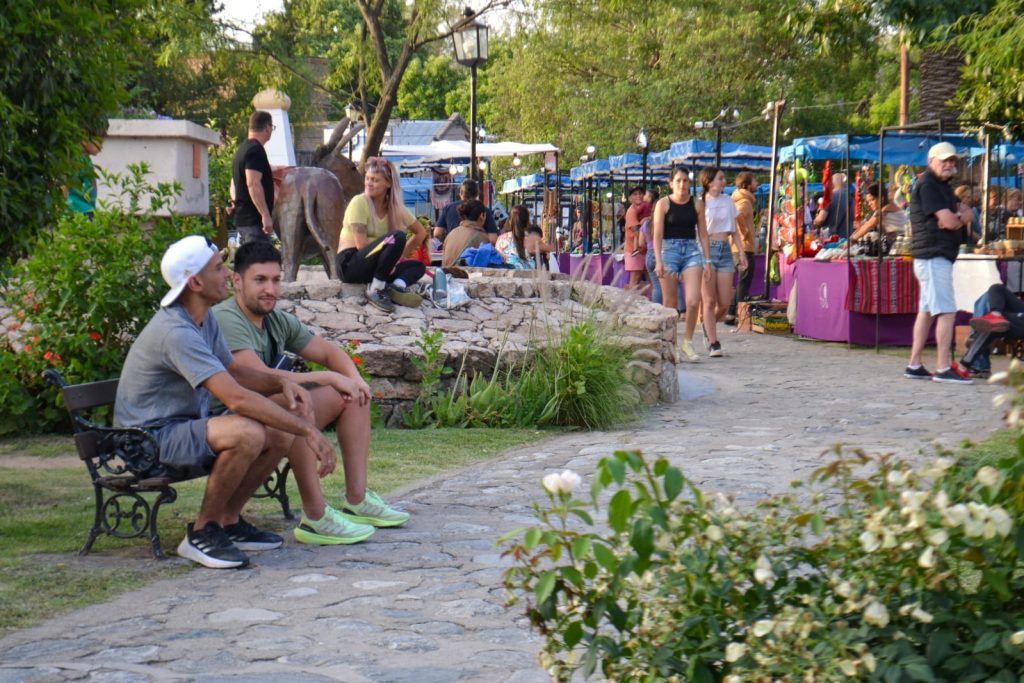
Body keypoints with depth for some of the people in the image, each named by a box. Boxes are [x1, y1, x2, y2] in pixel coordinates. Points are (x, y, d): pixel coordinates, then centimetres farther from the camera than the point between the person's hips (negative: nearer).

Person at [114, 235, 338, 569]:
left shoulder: (205, 320, 7)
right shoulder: (175, 332, -25)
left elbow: (234, 371, 19)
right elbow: (237, 398, -32)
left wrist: (280, 383, -3)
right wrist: (307, 430, -30)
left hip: (187, 431, 10)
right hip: (149, 439, -10)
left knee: (281, 433, -5)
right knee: (247, 433, -32)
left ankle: (228, 521, 8)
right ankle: (202, 532, -15)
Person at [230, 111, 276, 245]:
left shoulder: (242, 148, 18)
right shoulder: (256, 150, -14)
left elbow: (235, 182, 26)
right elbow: (253, 184, -24)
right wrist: (265, 215, -27)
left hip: (241, 218, 10)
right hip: (254, 219, -10)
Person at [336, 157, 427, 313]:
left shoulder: (395, 207, 9)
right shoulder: (359, 202, -8)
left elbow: (421, 232, 18)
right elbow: (361, 245, -16)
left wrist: (400, 256, 7)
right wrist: (389, 260, -14)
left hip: (371, 267, 7)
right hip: (350, 263, -7)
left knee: (418, 266, -1)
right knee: (397, 237, -25)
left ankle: (396, 287, -29)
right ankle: (375, 290, -24)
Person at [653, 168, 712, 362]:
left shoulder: (697, 204, 8)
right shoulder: (663, 204, 0)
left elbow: (703, 233, 10)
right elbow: (657, 234, -4)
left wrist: (707, 261, 6)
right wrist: (658, 261, -13)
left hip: (692, 251, 2)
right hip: (669, 250, -2)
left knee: (693, 300, -13)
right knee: (670, 304, 3)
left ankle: (687, 342, 4)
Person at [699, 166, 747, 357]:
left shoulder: (728, 201, 14)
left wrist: (741, 252, 11)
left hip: (725, 250, 5)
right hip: (705, 250, -5)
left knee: (724, 303, -1)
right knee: (710, 301, -4)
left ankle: (709, 327, 28)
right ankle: (713, 343, 1)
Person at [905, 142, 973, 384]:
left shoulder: (943, 186, 21)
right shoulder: (928, 185, -11)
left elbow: (965, 214, 12)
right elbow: (949, 221, -19)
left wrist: (959, 216, -10)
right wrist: (959, 218, 3)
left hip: (939, 257, 11)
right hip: (933, 257, -11)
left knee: (926, 310, 11)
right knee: (946, 311, -13)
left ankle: (914, 366, 15)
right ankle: (943, 369, -13)